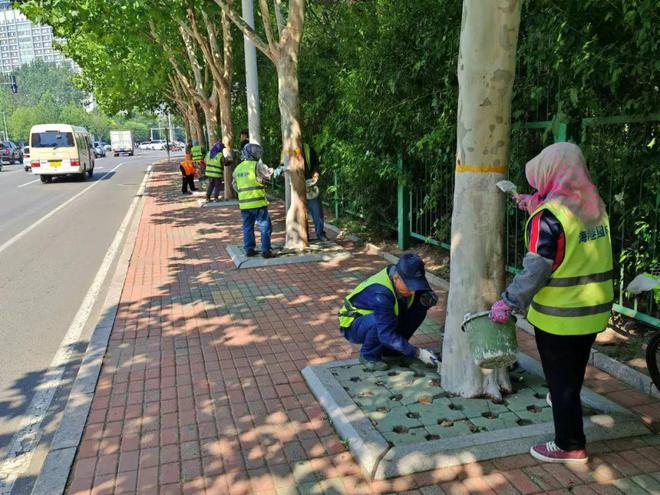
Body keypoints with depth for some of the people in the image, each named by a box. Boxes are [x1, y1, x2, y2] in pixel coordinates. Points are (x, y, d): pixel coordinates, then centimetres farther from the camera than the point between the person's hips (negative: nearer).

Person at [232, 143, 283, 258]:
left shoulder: (237, 168, 11)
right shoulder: (257, 165, -10)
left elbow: (234, 185, 17)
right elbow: (271, 174, -7)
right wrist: (279, 169, 10)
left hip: (244, 204, 6)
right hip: (258, 202, -6)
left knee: (247, 227, 14)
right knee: (265, 227, 2)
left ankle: (249, 249, 17)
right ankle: (266, 251, 1)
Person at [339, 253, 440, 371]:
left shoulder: (407, 277, -16)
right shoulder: (380, 294, -38)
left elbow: (426, 290, 1)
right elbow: (387, 334, -37)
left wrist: (429, 298, -24)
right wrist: (418, 353, -35)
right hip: (353, 326, -7)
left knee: (420, 307, -10)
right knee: (379, 320, -40)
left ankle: (389, 348, 4)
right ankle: (369, 355, -10)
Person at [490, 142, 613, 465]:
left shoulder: (549, 216, -22)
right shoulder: (596, 206, 1)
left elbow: (536, 268, -24)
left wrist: (508, 303, -16)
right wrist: (537, 208, 18)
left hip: (559, 316, -7)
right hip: (594, 310, 8)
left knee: (561, 379, 7)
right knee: (574, 371, 28)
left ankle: (571, 446, 19)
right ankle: (561, 402, 52)